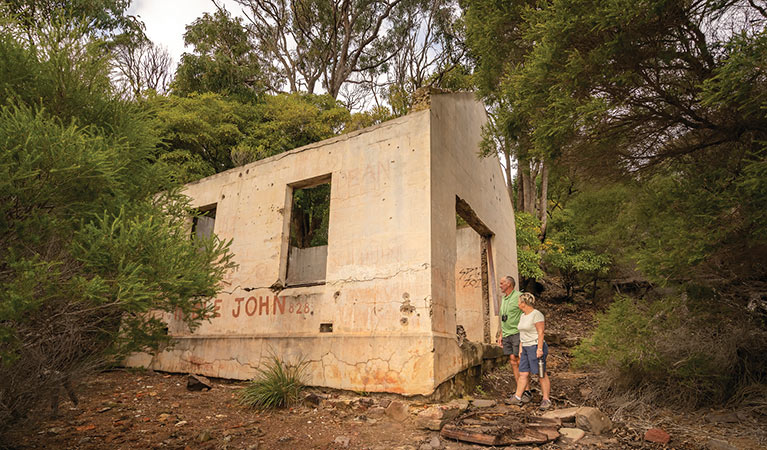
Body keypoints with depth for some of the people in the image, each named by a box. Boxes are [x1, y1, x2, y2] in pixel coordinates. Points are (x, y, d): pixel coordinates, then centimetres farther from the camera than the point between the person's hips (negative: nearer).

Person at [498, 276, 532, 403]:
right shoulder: (504, 299, 17)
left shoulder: (518, 296, -9)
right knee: (512, 362, 5)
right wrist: (501, 335, 19)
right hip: (507, 335, 8)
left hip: (517, 333, -7)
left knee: (519, 362, -8)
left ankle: (527, 391, 1)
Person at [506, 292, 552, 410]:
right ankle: (517, 397, 11)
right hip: (526, 348, 8)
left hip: (536, 348, -8)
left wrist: (539, 349, -19)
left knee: (541, 374, -1)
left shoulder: (536, 314, -13)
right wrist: (520, 349, 16)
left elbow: (541, 333, -16)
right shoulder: (523, 316, 13)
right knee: (523, 374, 8)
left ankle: (546, 399, 8)